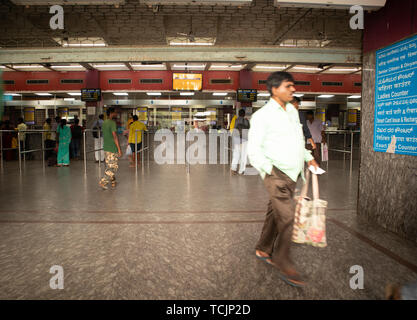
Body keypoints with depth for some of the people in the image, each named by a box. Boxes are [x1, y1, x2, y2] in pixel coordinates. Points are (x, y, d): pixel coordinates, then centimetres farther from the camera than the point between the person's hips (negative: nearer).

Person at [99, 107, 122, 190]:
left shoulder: (104, 123, 12)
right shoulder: (112, 122, -15)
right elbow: (115, 137, -19)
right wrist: (119, 149, -17)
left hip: (106, 148, 9)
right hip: (112, 149, -9)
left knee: (109, 166, 16)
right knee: (112, 167, -2)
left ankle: (113, 182, 25)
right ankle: (103, 182, -4)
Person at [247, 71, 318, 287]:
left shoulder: (292, 111, 15)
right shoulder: (262, 115, -8)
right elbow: (253, 150, -11)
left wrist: (308, 157, 16)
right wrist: (269, 170, -19)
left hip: (292, 174, 7)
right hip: (276, 174, -7)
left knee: (275, 213, 14)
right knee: (287, 217, -11)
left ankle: (263, 250, 31)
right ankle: (283, 264, 2)